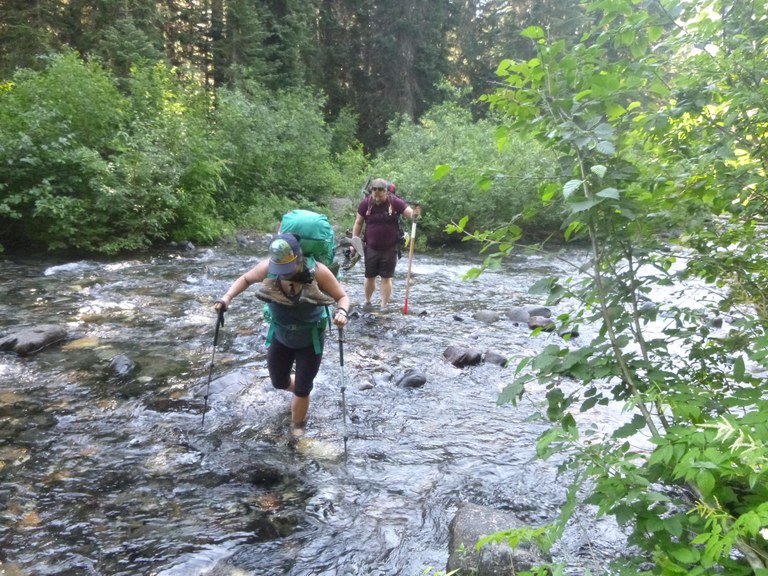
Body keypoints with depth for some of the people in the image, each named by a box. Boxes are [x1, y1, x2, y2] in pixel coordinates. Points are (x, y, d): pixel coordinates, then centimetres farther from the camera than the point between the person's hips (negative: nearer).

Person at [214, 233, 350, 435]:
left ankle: (297, 429, 34)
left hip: (310, 341, -3)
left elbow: (342, 297, -18)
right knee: (279, 383, 20)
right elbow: (245, 279, 0)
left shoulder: (318, 272, -29)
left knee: (301, 390, 7)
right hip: (279, 337, 3)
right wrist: (227, 297, -17)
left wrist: (341, 311, -40)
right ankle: (302, 389, 56)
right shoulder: (267, 267, -21)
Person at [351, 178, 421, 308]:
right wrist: (354, 240, -4)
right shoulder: (365, 203, -6)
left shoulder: (395, 202, -11)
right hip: (371, 248, 2)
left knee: (386, 278, 4)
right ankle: (367, 302, 33)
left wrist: (415, 214, -40)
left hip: (390, 248, -2)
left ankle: (384, 307, 13)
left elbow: (410, 212, -16)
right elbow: (358, 223, 2)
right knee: (370, 277, 13)